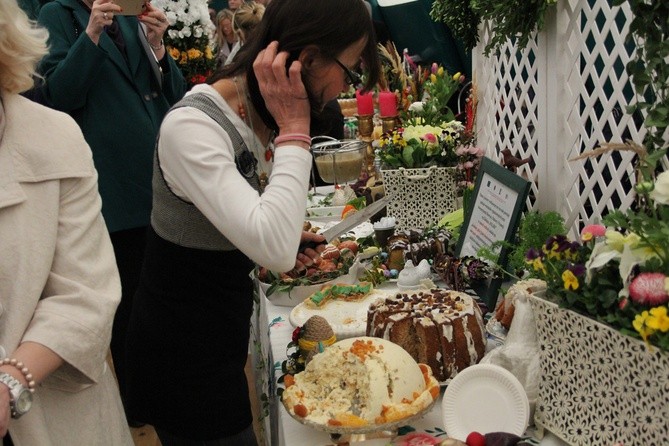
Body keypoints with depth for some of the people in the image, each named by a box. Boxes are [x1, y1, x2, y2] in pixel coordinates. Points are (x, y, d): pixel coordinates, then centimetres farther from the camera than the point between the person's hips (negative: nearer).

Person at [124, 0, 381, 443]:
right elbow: (275, 250, -38)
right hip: (185, 356, -8)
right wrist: (294, 131, -29)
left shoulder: (261, 116, -2)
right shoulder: (191, 126, -28)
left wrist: (286, 238, -3)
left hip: (223, 332, 8)